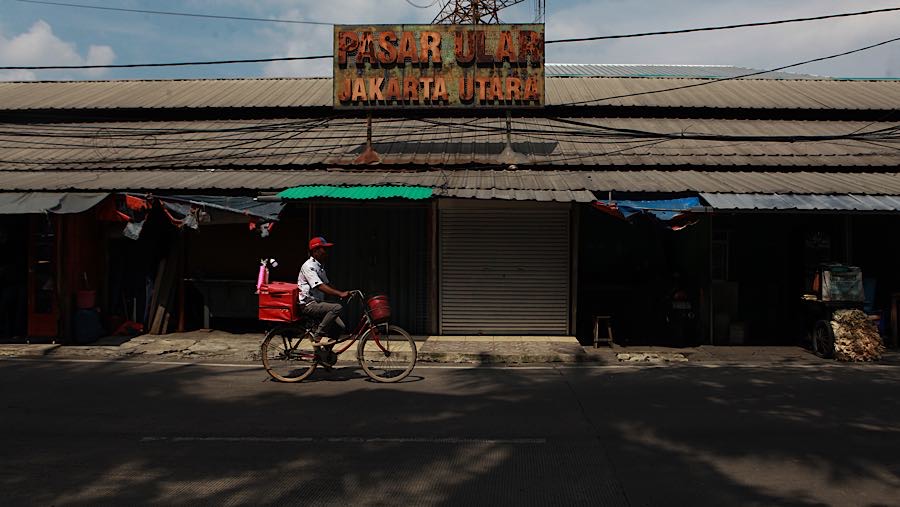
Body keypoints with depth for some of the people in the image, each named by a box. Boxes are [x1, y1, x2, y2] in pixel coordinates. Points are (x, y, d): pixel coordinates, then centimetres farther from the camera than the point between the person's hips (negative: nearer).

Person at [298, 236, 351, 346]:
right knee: (337, 307, -27)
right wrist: (340, 294, -32)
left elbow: (327, 284, 18)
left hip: (317, 303, 9)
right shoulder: (309, 266, -15)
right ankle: (318, 336, -20)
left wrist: (343, 293, 4)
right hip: (308, 305, -9)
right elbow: (320, 287, -26)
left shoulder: (319, 266, 17)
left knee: (339, 326, -3)